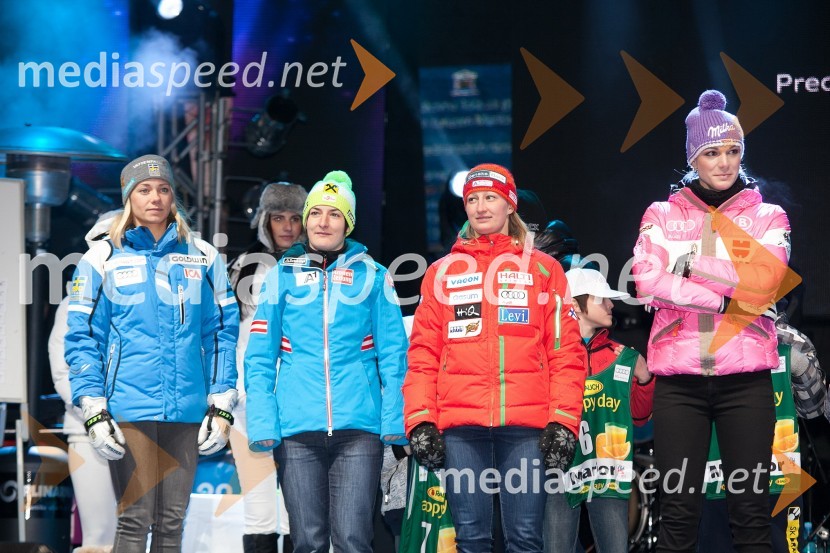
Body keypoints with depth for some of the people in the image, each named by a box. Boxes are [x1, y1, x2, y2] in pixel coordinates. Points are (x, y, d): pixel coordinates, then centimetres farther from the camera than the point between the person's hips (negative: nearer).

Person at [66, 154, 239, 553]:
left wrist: (222, 407, 4)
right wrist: (93, 412, -7)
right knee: (135, 520, -8)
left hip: (186, 412, 3)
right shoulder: (103, 258, 4)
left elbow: (221, 333, 11)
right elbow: (82, 338, 2)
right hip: (128, 410, -3)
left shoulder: (203, 257, 11)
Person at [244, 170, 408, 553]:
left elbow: (392, 355, 6)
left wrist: (395, 421, -5)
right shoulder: (282, 277, 10)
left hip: (358, 427, -1)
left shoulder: (372, 276, 8)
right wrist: (262, 425, -4)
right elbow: (259, 358, 7)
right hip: (297, 430, 1)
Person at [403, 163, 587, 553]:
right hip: (460, 424, 1)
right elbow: (423, 353, 10)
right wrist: (420, 419, -1)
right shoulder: (443, 272, 16)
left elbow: (566, 351, 6)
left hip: (527, 424, -1)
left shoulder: (543, 269, 12)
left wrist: (563, 421, -4)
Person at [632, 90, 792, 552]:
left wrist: (691, 262, -9)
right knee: (678, 510, -1)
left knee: (751, 511, -1)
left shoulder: (767, 217, 9)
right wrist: (726, 299, -12)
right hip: (680, 378, 0)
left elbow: (763, 281, -9)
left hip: (745, 378, 0)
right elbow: (648, 281, -7)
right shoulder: (663, 215, 10)